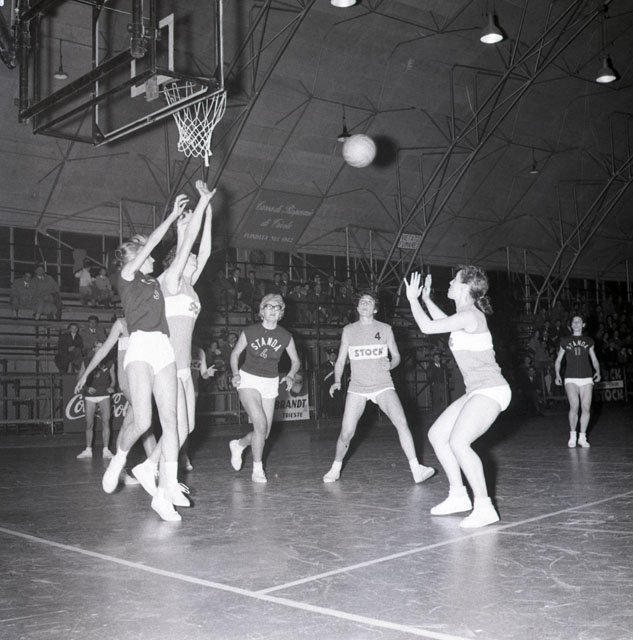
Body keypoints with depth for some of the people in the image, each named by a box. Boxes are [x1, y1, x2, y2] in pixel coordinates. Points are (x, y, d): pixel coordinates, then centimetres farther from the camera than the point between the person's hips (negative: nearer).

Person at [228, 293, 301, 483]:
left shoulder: (285, 336, -3)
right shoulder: (249, 332, -8)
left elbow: (295, 361, 9)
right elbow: (235, 353, 5)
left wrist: (290, 375, -10)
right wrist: (235, 373, -10)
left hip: (270, 383, 4)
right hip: (248, 380, -3)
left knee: (264, 433, 4)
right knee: (260, 424, -19)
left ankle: (238, 445, 36)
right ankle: (257, 470, -3)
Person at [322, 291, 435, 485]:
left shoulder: (385, 329, 4)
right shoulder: (348, 330, 6)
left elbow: (396, 356, 12)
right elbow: (340, 360, 10)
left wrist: (390, 365, -9)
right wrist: (337, 381, -5)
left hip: (383, 386, -1)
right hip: (357, 388, 1)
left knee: (401, 421, -20)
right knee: (346, 432, -5)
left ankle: (416, 469, -15)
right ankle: (335, 468, 21)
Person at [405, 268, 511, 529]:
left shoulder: (469, 315, -16)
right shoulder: (465, 315, 13)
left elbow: (427, 327, -16)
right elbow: (444, 322, 36)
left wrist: (413, 299, -3)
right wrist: (426, 299, 34)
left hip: (491, 391, -10)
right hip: (477, 392, 10)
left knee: (458, 442, -24)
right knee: (436, 434, 11)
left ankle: (484, 507, -19)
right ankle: (458, 496, 19)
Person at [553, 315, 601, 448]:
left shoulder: (589, 341, 14)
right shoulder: (565, 340, 11)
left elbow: (594, 359, 15)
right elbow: (558, 360, 14)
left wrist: (598, 371, -4)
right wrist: (557, 375, -1)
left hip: (586, 378, 2)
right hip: (571, 379, -2)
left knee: (586, 408, -4)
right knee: (574, 406, -17)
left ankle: (582, 437, 11)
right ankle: (572, 435, 1)